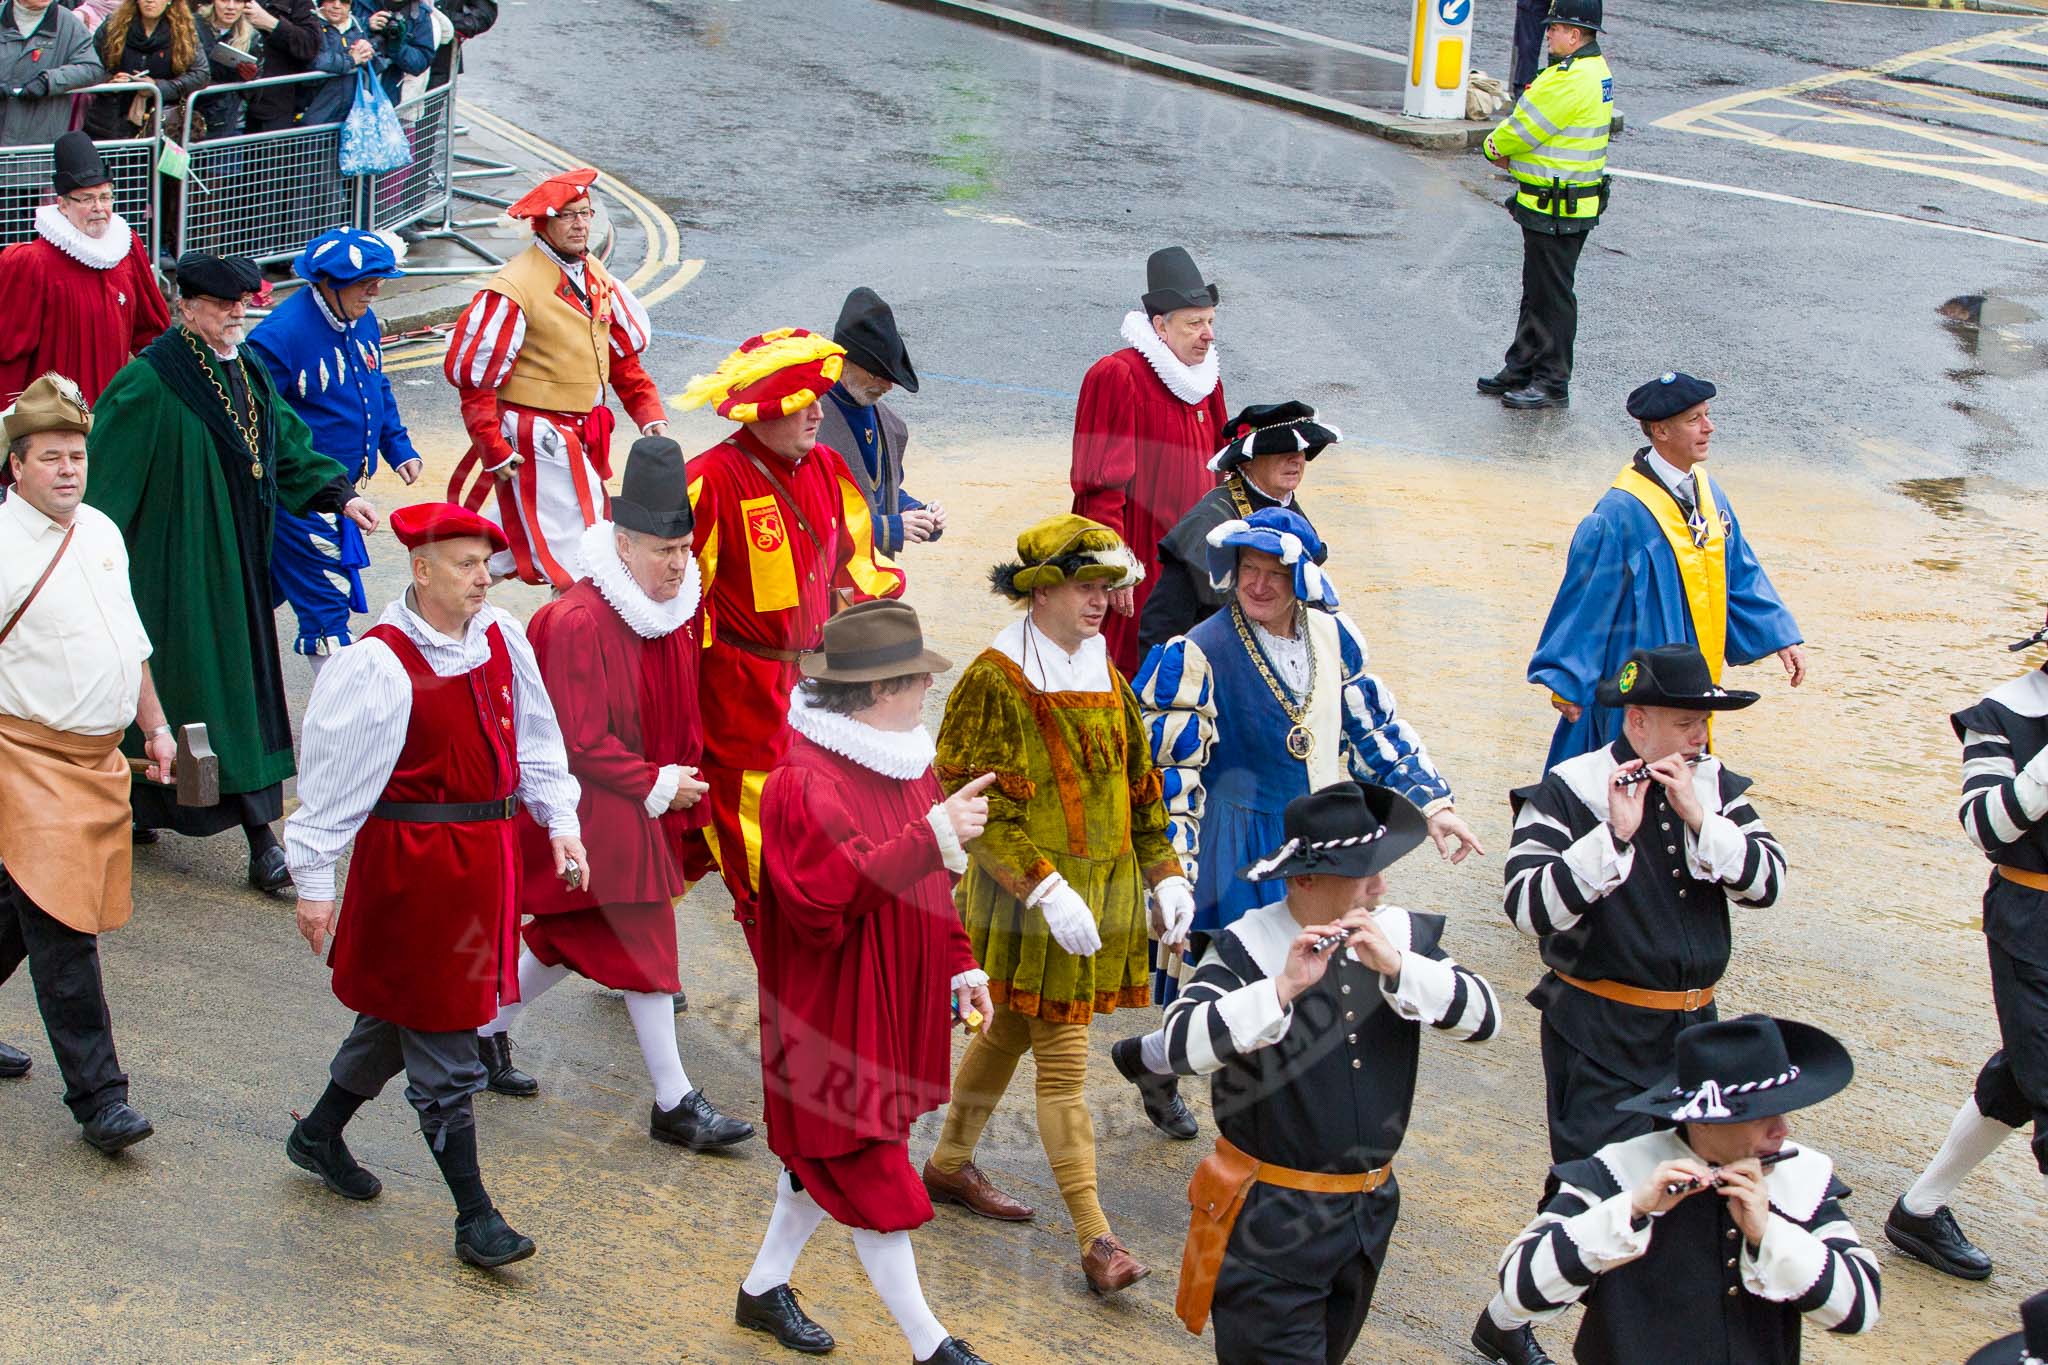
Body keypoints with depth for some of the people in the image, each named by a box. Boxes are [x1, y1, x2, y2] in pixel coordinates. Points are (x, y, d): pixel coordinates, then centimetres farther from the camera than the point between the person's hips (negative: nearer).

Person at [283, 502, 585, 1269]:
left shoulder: (501, 640, 2)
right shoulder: (379, 665, -18)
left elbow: (533, 741, 15)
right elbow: (334, 780, -13)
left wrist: (560, 822, 8)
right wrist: (315, 880, -11)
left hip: (488, 852, 7)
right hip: (412, 863, -7)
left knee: (405, 1011, 21)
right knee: (440, 1039, -1)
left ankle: (320, 1133, 43)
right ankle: (473, 1214, 7)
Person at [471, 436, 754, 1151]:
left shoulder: (677, 608, 2)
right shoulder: (580, 622, -23)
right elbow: (581, 743, -21)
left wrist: (685, 781, 7)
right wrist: (657, 784, -16)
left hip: (648, 806, 8)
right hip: (595, 811, -8)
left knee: (575, 937, 17)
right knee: (641, 944, -4)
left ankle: (487, 1030, 36)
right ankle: (675, 1105, 4)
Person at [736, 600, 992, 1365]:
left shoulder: (904, 760, 7)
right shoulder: (804, 783, -23)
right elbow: (828, 898, -32)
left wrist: (961, 966, 11)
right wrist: (930, 837, -33)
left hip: (896, 1005, 9)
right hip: (835, 1013, -9)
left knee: (831, 1158, 19)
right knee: (873, 1178, 1)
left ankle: (765, 1288, 36)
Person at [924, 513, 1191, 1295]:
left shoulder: (1103, 673, 9)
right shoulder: (996, 682, -15)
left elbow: (1138, 781, 17)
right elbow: (973, 805, -19)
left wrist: (1164, 872, 8)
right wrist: (1046, 888, -26)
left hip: (1104, 883, 8)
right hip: (1030, 898, -8)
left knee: (1011, 1029, 20)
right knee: (1063, 1057, -7)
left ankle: (950, 1165, 37)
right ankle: (1093, 1237, -5)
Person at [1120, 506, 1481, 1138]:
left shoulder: (1332, 636, 2)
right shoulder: (1198, 655, -16)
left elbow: (1376, 729, 14)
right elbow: (1169, 776, -14)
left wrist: (1432, 803, 9)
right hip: (1240, 859, -6)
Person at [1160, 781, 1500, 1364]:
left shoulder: (1403, 935, -3)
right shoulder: (1245, 947, -16)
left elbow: (1482, 1018, -12)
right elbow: (1183, 1045, -28)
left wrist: (1397, 966, -26)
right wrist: (1284, 987, -37)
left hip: (1370, 1213, 5)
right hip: (1269, 1220, -5)